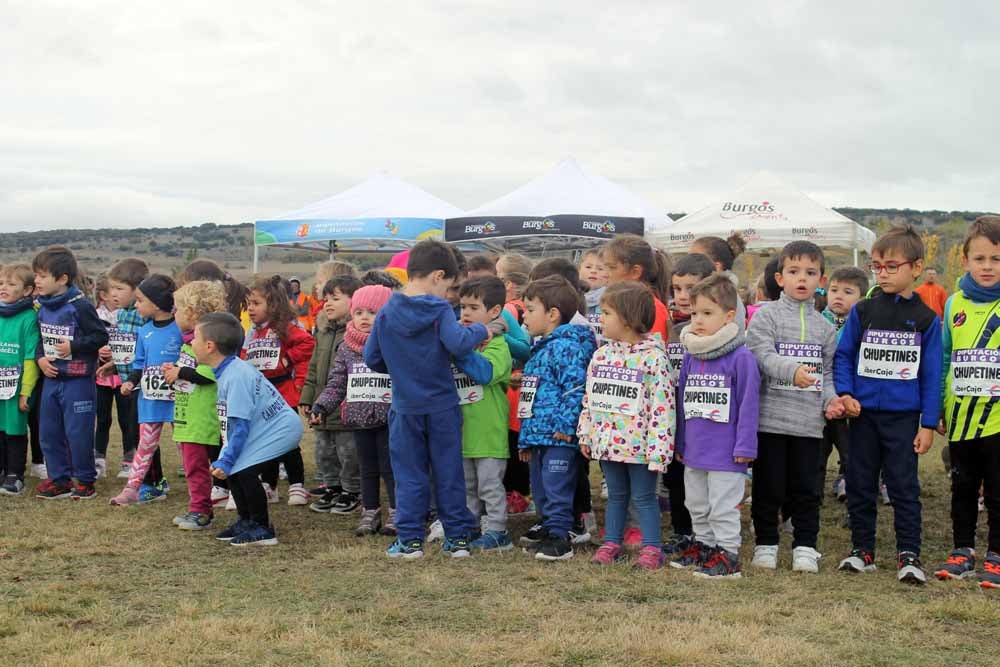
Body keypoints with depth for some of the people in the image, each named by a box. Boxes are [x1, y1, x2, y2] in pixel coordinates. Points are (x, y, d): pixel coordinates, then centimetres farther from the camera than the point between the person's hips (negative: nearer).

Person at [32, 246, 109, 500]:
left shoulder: (80, 307, -14)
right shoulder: (43, 308, 8)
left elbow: (101, 337, -13)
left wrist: (73, 347, -19)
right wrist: (40, 358, 0)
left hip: (78, 381, -7)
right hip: (51, 379, 7)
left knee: (78, 433, -2)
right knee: (49, 432, 11)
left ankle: (86, 481, 13)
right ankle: (59, 480, 22)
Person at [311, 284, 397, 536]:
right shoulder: (346, 349, 7)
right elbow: (336, 383, 9)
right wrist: (320, 406, -2)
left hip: (388, 418, -4)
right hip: (358, 418, 4)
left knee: (389, 467, 1)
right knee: (367, 468, 13)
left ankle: (396, 513, 12)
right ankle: (370, 513, 22)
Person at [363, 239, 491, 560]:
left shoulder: (386, 313, -2)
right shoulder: (440, 310, -12)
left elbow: (371, 358, 2)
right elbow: (458, 343, -28)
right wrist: (479, 331, -10)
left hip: (405, 408, 2)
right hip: (442, 406, -2)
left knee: (409, 475, 10)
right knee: (449, 473, 10)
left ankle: (410, 539, 9)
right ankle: (458, 537, 15)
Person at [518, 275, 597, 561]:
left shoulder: (567, 347, -12)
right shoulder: (540, 350, 20)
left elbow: (576, 387, -20)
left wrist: (566, 424, -23)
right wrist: (525, 438, 25)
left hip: (559, 435, -10)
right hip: (538, 435, 10)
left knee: (557, 489, -7)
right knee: (540, 487, 17)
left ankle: (559, 538, -2)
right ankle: (546, 527, 28)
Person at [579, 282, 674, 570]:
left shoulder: (653, 357, -14)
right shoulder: (602, 355, 6)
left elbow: (662, 406, -16)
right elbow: (589, 399, 14)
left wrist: (658, 449, -18)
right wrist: (586, 436, 13)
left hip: (638, 444, -6)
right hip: (607, 440, 6)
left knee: (644, 496, 3)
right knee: (616, 495, 17)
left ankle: (652, 547, 12)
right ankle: (611, 543, 26)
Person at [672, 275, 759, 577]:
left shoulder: (741, 357, -14)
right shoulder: (690, 356, 6)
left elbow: (748, 404, -13)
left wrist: (745, 447, -14)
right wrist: (680, 443, 16)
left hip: (725, 453, -7)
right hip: (693, 451, 7)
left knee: (723, 507, 1)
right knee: (697, 506, 19)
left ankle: (728, 555, 11)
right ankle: (703, 545, 33)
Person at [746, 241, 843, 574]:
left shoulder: (824, 326, 12)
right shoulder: (766, 315, -2)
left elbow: (827, 370, 16)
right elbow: (763, 356, -15)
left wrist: (830, 399, -2)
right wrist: (793, 370, -31)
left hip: (809, 421, 3)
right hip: (770, 417, -3)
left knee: (805, 487, 7)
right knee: (768, 486, 5)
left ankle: (805, 547, 17)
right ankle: (766, 544, 18)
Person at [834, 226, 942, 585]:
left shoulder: (926, 319, 0)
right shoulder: (862, 312, 2)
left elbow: (931, 375, 1)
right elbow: (843, 355, 7)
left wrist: (928, 423, -2)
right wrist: (845, 393, -8)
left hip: (903, 416, -2)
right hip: (863, 413, 2)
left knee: (904, 486, -1)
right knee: (860, 484, 8)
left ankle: (908, 555, 7)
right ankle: (862, 549, 19)